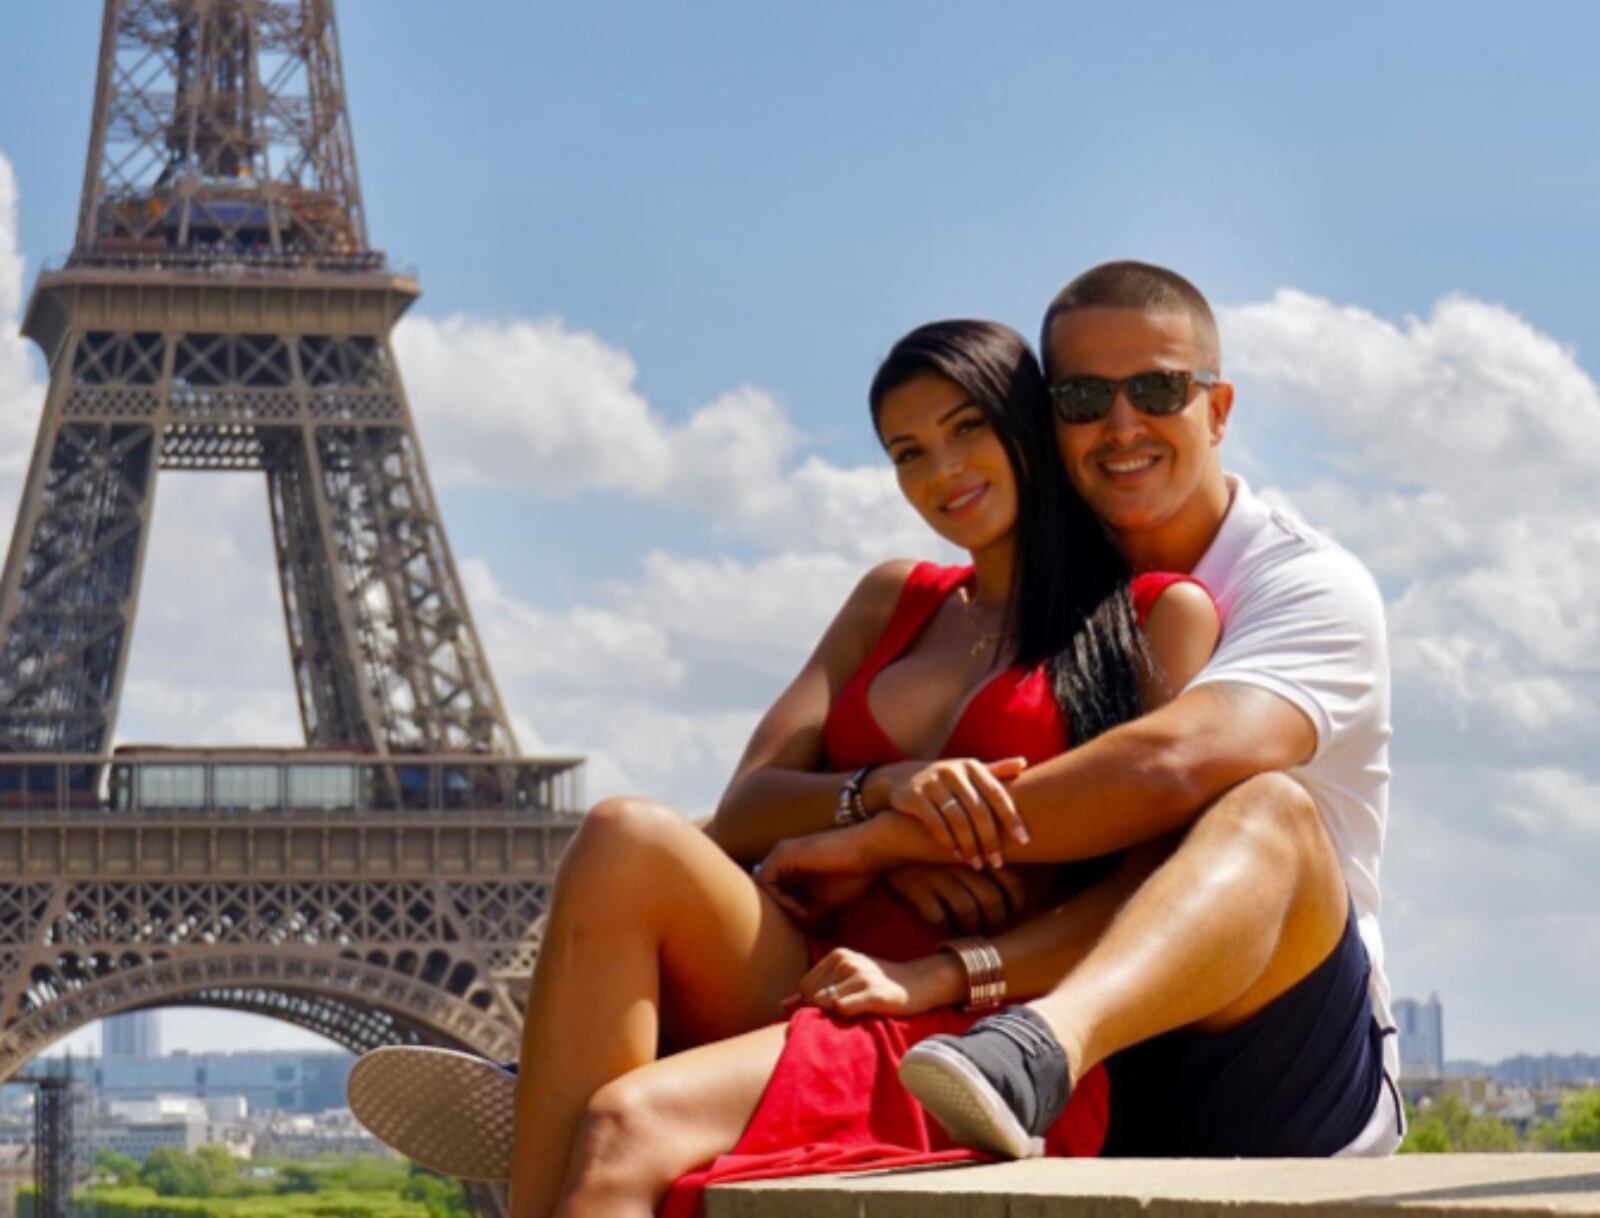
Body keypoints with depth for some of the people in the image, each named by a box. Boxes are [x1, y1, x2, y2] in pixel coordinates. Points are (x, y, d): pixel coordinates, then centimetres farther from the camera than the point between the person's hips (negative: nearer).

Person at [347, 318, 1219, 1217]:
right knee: (628, 839, -26)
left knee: (628, 1128, -32)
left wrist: (936, 976, -14)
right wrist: (880, 791, -9)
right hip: (820, 996, 6)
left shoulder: (1158, 615, 9)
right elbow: (744, 814, 12)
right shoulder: (894, 601, 25)